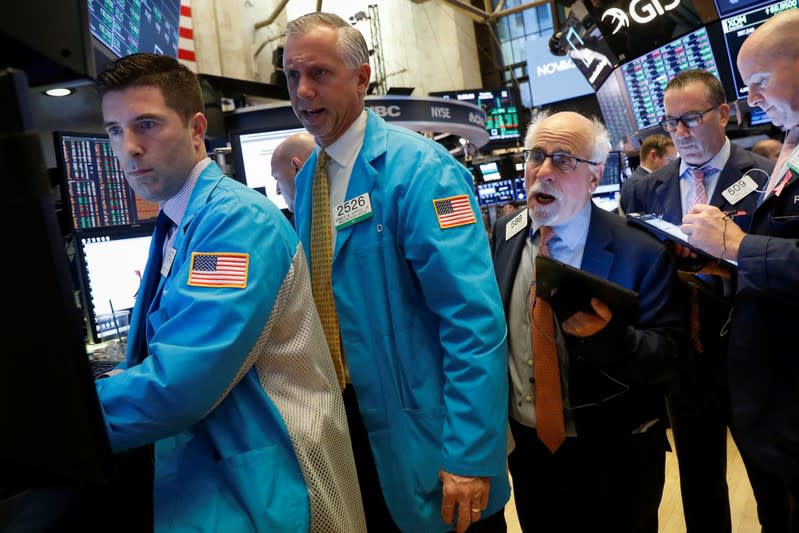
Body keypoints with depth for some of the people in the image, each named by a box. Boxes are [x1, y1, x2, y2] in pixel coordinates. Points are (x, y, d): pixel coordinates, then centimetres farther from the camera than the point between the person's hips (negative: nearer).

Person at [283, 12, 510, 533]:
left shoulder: (419, 168, -18)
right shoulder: (308, 177, 6)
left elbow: (474, 318, -23)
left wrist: (470, 452, -23)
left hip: (420, 427, -6)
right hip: (344, 419, 7)